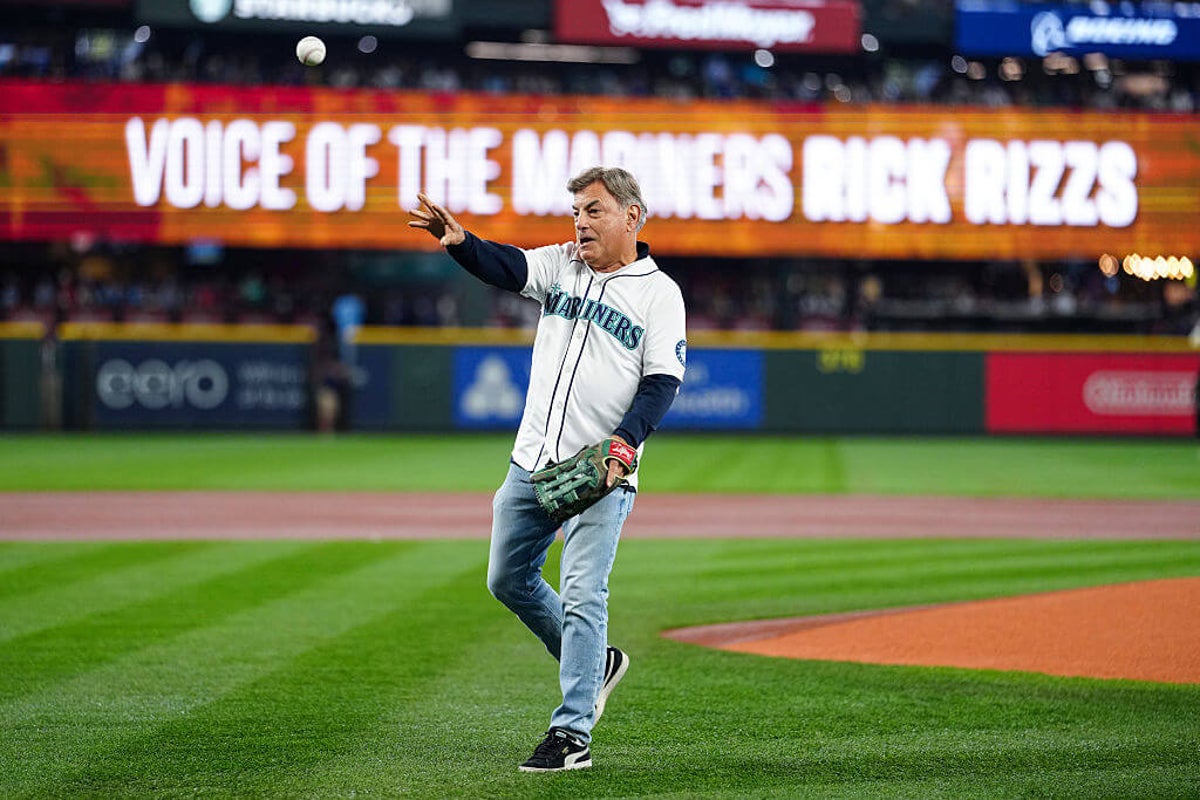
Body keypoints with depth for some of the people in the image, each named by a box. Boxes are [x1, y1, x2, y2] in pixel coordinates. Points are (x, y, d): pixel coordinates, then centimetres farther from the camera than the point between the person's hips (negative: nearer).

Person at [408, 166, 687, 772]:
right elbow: (506, 268, -8)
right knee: (508, 581, 14)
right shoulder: (561, 265, 10)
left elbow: (662, 382, -8)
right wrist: (459, 242, -28)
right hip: (532, 464, 6)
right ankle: (593, 664, 33)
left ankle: (572, 733, -7)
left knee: (582, 595, -11)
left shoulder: (659, 293, -2)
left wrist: (624, 440, -24)